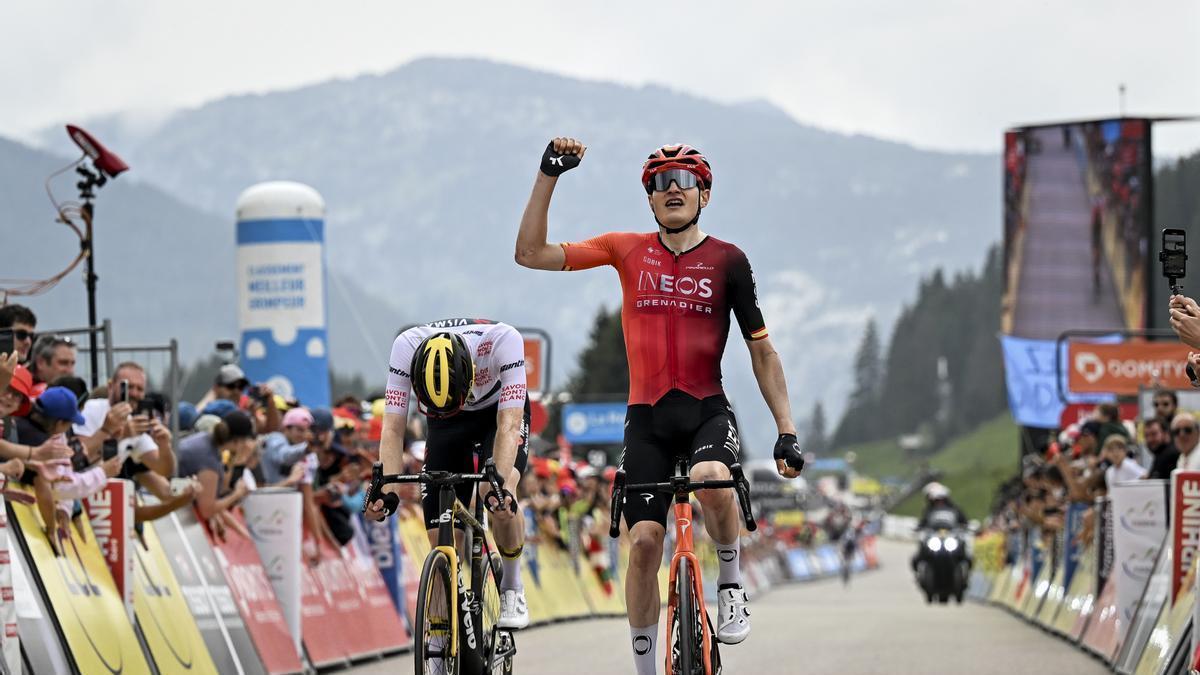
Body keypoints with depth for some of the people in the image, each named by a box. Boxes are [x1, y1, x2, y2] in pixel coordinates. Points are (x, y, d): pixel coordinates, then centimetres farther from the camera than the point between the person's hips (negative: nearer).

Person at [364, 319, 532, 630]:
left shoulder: (502, 339, -39)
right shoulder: (406, 347, -34)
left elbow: (508, 426, -42)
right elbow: (392, 429, -32)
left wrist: (500, 487, -56)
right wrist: (389, 492, -46)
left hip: (500, 412, -2)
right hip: (447, 428, 2)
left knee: (497, 494, -31)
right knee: (441, 537, -9)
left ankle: (512, 589, -10)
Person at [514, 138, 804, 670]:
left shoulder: (727, 261, 2)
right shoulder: (628, 251, 5)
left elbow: (761, 351, 6)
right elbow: (531, 254, 1)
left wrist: (786, 431, -1)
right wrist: (549, 175, -7)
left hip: (707, 410, -2)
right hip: (647, 416, 2)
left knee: (711, 478, -34)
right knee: (644, 540, -7)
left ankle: (731, 586, -8)